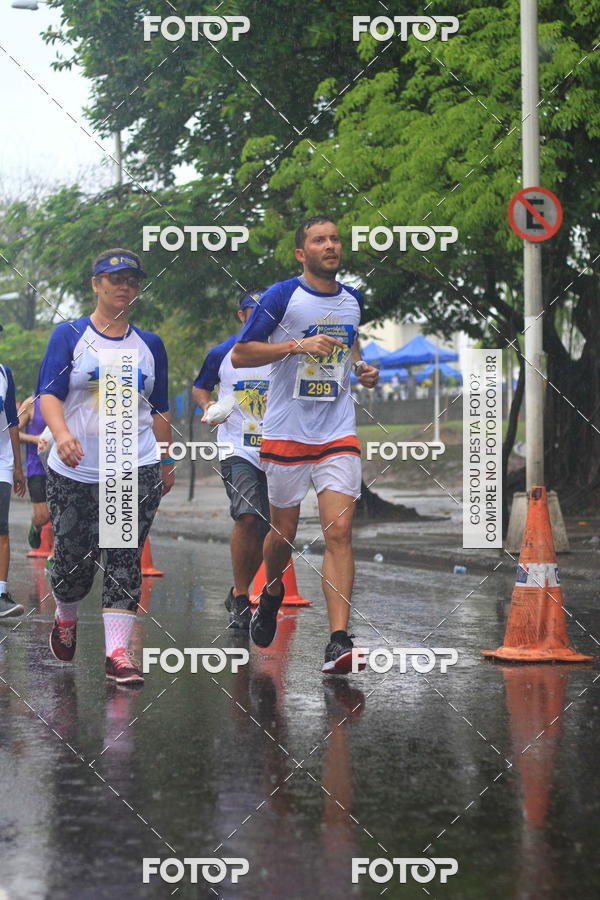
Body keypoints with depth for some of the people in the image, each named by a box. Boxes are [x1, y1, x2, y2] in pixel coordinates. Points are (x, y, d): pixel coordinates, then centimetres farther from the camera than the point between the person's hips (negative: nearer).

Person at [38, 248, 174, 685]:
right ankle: (66, 620, 35)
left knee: (124, 561, -8)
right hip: (75, 470, -1)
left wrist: (167, 461, 18)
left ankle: (118, 653, -10)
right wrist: (62, 434, -26)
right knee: (74, 559, 4)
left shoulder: (150, 344, 12)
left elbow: (160, 409, 19)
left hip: (137, 469, 1)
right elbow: (49, 393, -8)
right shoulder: (69, 335, 2)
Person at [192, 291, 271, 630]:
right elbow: (200, 387, 19)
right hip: (237, 450, -2)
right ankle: (240, 598, -13)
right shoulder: (222, 354, 3)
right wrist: (207, 404, -1)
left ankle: (239, 593, 28)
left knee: (262, 531, 5)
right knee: (248, 516, -24)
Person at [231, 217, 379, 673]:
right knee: (284, 531, 9)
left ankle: (339, 640, -16)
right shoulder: (282, 296, -6)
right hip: (286, 432, -2)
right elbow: (239, 354, -8)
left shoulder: (353, 300, 10)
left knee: (339, 531, -11)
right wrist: (298, 345, -18)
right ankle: (272, 592, 43)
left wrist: (363, 368, 10)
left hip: (338, 434, 3)